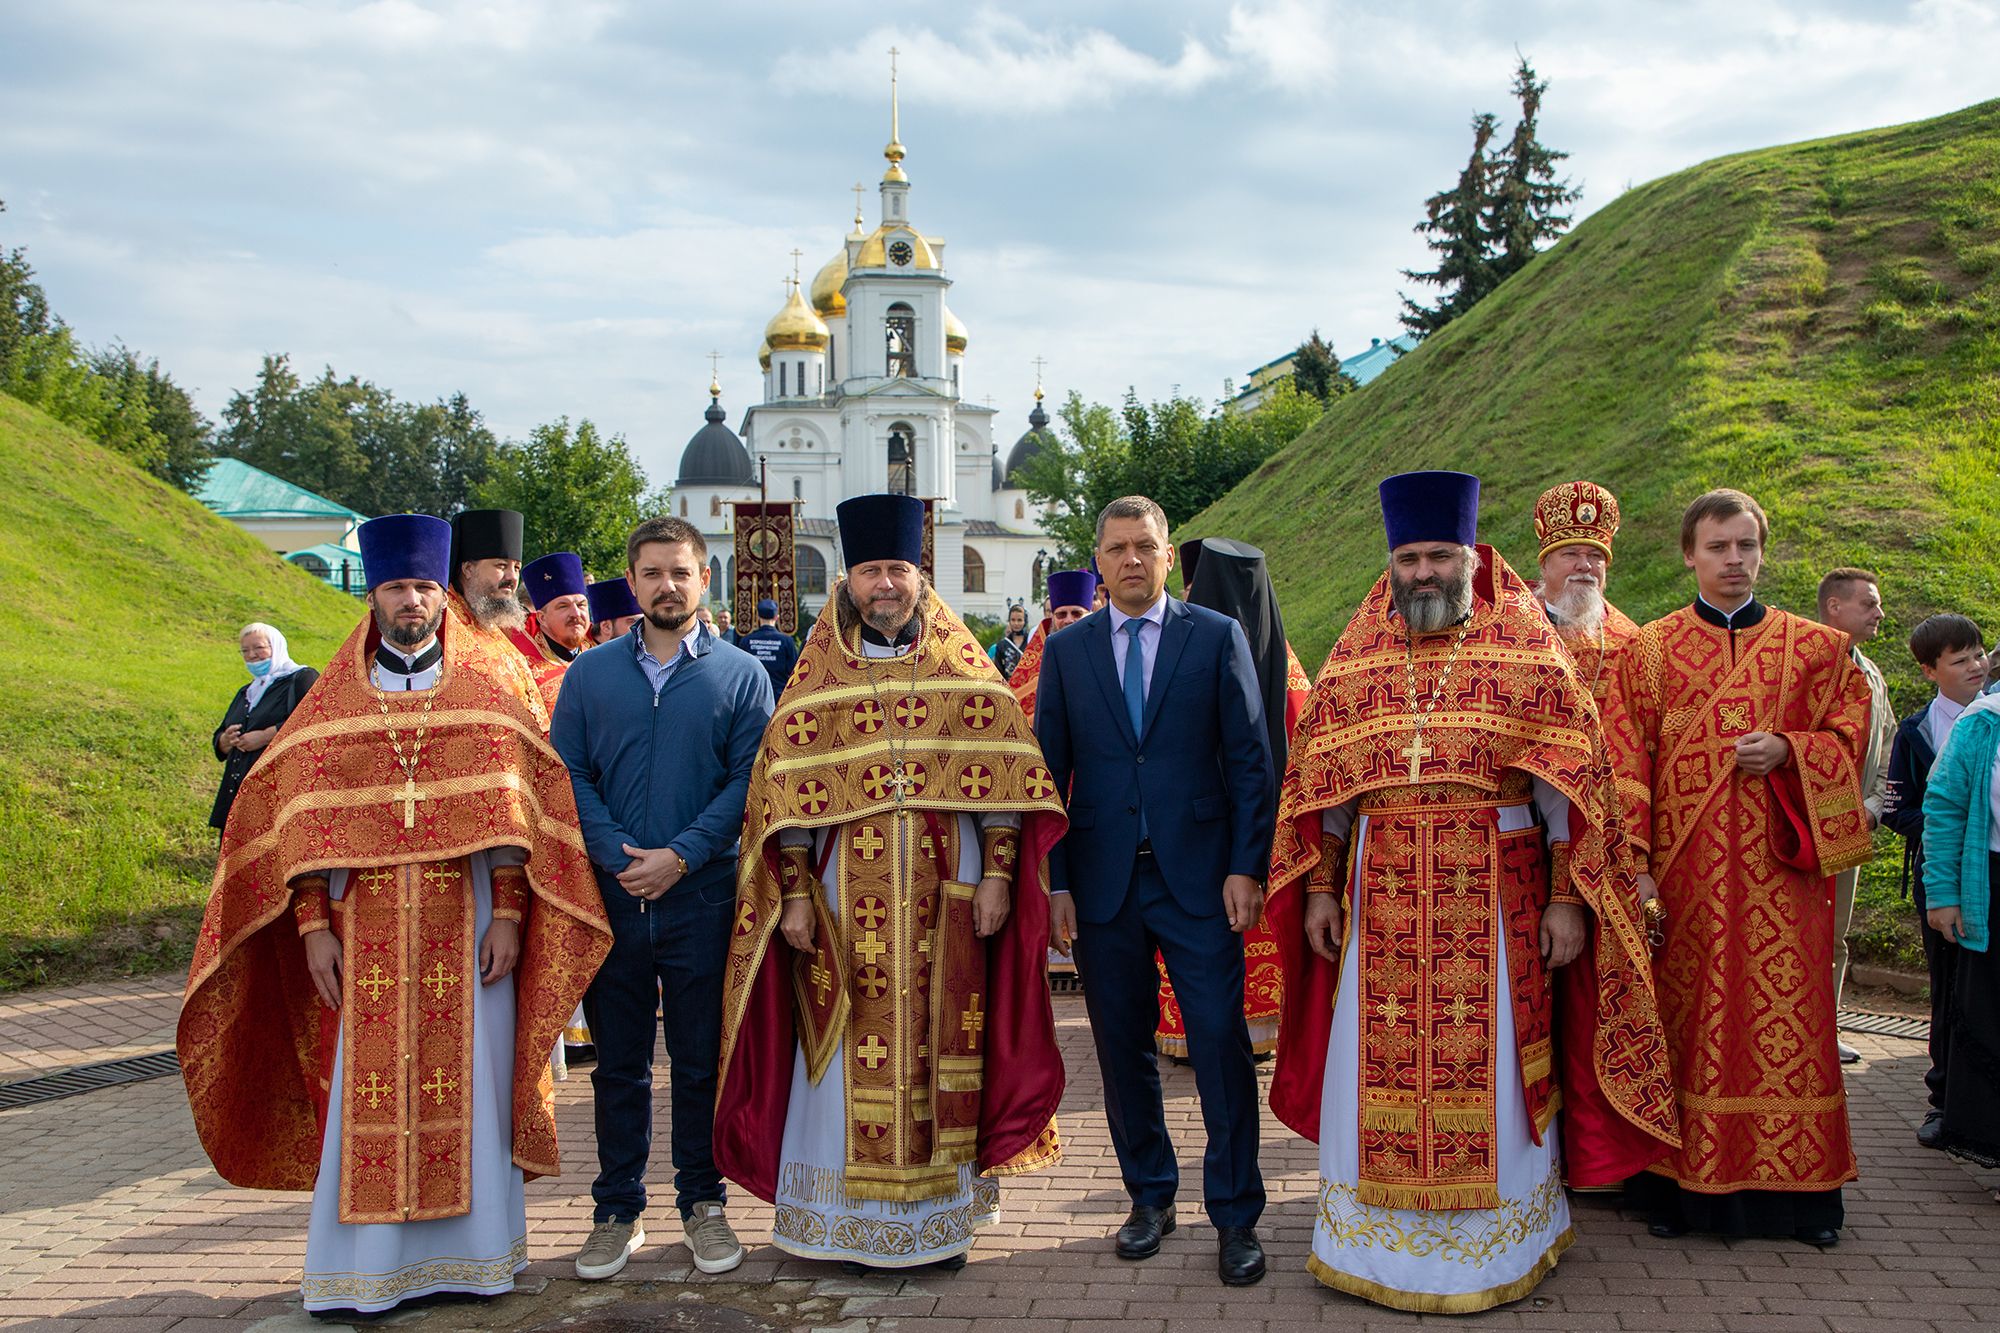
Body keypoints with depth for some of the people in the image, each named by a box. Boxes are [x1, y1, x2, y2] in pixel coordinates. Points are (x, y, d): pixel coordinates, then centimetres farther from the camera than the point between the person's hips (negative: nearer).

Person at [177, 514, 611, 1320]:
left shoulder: (485, 692, 6)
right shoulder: (334, 700, 8)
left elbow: (510, 813, 1)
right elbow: (305, 820, 4)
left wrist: (508, 914, -7)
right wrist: (313, 926, -4)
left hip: (465, 924, 0)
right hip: (366, 928, 1)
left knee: (466, 1081, 2)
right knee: (366, 1091, 0)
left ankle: (469, 1251, 13)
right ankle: (363, 1268, 9)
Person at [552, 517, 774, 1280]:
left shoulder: (740, 675, 3)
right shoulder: (589, 675, 8)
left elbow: (747, 780, -3)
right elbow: (569, 776, 2)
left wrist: (679, 856, -13)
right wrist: (618, 856, -12)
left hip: (702, 896, -1)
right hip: (611, 898, 1)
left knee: (700, 1061, 6)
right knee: (618, 1063, 9)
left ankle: (702, 1204, 20)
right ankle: (618, 1211, 20)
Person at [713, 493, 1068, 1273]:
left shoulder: (963, 669, 6)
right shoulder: (818, 677, 6)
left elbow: (998, 776, 2)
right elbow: (788, 792, 1)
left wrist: (997, 874, -5)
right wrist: (795, 894, -6)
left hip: (945, 899, 0)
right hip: (849, 897, 0)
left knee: (941, 1046, 4)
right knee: (858, 1053, 2)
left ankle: (943, 1210, 15)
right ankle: (858, 1220, 11)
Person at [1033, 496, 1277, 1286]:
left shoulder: (1218, 637, 4)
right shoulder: (1066, 651, 9)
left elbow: (1251, 760, 1)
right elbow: (1049, 773, 8)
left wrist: (1247, 866, -7)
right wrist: (1054, 882, 1)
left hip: (1198, 875, -2)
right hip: (1103, 883, 2)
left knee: (1220, 1045, -3)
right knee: (1123, 1049, 9)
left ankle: (1235, 1218, 8)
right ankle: (1149, 1198, 25)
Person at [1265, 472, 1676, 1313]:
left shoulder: (1525, 645, 0)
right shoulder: (1357, 655, 8)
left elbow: (1569, 779, -2)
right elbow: (1323, 783, 10)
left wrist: (1568, 895, -7)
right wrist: (1319, 887, 4)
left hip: (1495, 895, -2)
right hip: (1382, 897, 2)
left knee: (1489, 1066, 3)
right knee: (1378, 1067, 6)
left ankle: (1499, 1243, 20)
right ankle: (1377, 1241, 21)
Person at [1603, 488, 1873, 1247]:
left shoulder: (1815, 647, 10)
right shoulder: (1649, 652, 7)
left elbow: (1849, 733, 10)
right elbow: (1626, 762, 1)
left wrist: (1787, 750, -10)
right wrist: (1634, 863, -8)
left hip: (1779, 870, 1)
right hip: (1685, 868, 0)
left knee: (1785, 1019, 1)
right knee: (1685, 1018, 2)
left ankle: (1798, 1186, 12)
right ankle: (1682, 1184, 10)